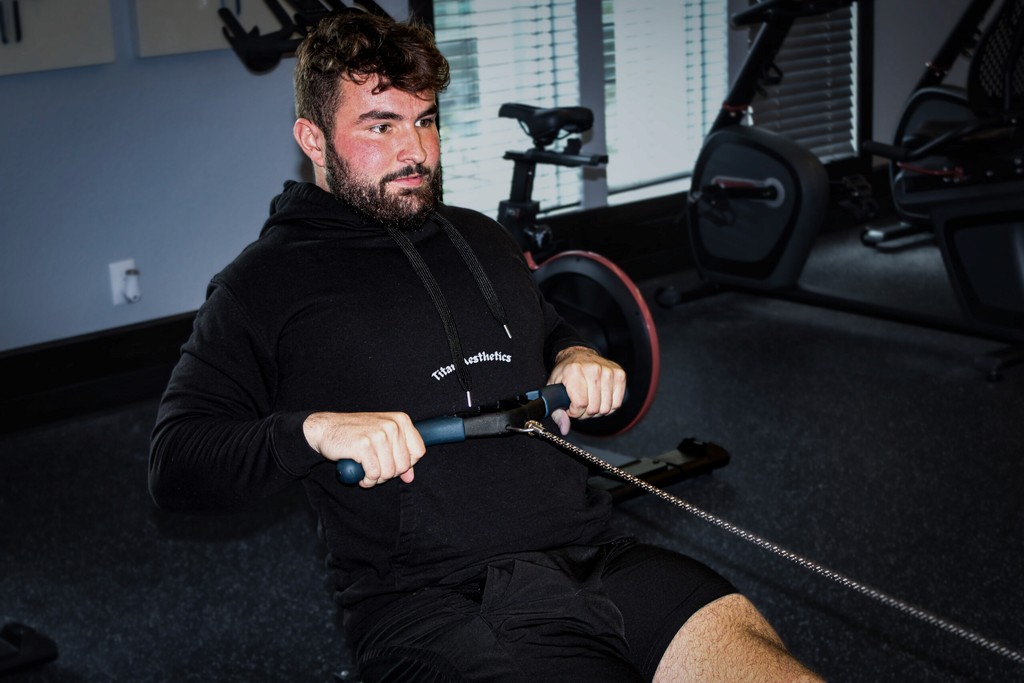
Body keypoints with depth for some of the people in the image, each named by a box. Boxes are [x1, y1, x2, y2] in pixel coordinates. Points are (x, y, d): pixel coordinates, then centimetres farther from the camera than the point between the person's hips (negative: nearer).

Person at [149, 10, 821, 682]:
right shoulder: (263, 286, 5)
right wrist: (313, 427, -19)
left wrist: (579, 360, 15)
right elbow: (174, 461, -2)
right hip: (436, 602, -5)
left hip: (594, 552, 6)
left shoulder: (481, 239, 23)